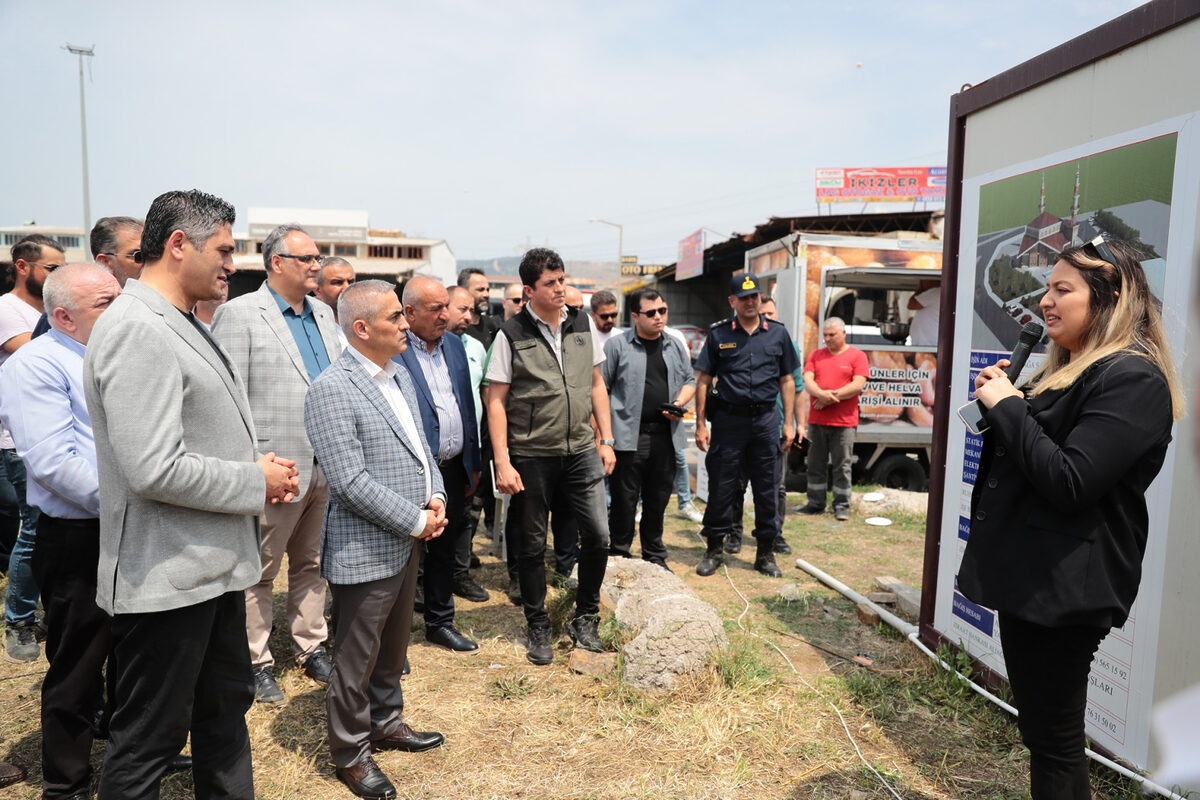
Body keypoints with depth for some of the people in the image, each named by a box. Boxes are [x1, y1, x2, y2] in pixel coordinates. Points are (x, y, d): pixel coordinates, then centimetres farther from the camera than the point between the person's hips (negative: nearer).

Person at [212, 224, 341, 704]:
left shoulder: (323, 314, 13)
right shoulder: (239, 314, -8)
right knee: (260, 573, 8)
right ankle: (257, 663, 23)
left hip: (325, 467, 7)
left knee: (311, 564, 18)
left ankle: (312, 650, 32)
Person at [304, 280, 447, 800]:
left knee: (394, 647, 23)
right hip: (364, 551, -8)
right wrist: (416, 522, -17)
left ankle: (386, 723, 43)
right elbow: (352, 483, -23)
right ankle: (350, 754, 29)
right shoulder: (332, 390, -19)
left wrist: (436, 496, -1)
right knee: (356, 659, 10)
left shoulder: (400, 376, 9)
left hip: (406, 542, 8)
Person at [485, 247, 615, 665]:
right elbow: (496, 402, -6)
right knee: (533, 545, 9)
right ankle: (538, 627, 28)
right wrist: (503, 463, -12)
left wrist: (606, 439, 8)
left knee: (598, 535, 0)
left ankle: (585, 619, 23)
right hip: (532, 457, -3)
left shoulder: (582, 325, 5)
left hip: (581, 451, 3)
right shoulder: (511, 335, -7)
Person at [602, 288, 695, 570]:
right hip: (628, 435, -4)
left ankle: (655, 557, 28)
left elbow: (689, 380, 20)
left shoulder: (676, 345, 12)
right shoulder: (617, 344, -3)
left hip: (665, 435, 5)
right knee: (624, 499, 2)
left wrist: (680, 402, -2)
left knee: (658, 500, 14)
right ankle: (619, 555, 18)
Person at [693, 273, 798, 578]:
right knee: (721, 487, 4)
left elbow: (787, 381, 10)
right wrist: (701, 423, -4)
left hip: (766, 419, 2)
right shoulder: (719, 333, 2)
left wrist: (788, 423, 5)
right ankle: (715, 550, 18)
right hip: (729, 418, -1)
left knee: (767, 489, 8)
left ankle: (766, 553, 22)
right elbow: (703, 381, 2)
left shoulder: (778, 333, 7)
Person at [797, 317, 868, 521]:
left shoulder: (857, 355, 1)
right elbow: (807, 380, 1)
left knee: (842, 466, 1)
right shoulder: (816, 355, 13)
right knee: (816, 464, 9)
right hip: (817, 420, 4)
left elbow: (858, 385, -9)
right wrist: (822, 394, -19)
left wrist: (830, 397, -12)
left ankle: (841, 505, 10)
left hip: (844, 421, -4)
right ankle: (816, 503, 18)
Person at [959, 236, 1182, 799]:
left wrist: (1008, 405, -17)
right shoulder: (1066, 368, 14)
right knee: (1040, 729, 20)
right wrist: (1001, 399, 4)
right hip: (1029, 577, 10)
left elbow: (1070, 482, -25)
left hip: (1064, 587, -9)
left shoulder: (1132, 378, -15)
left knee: (1054, 739, 3)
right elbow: (1024, 456, 20)